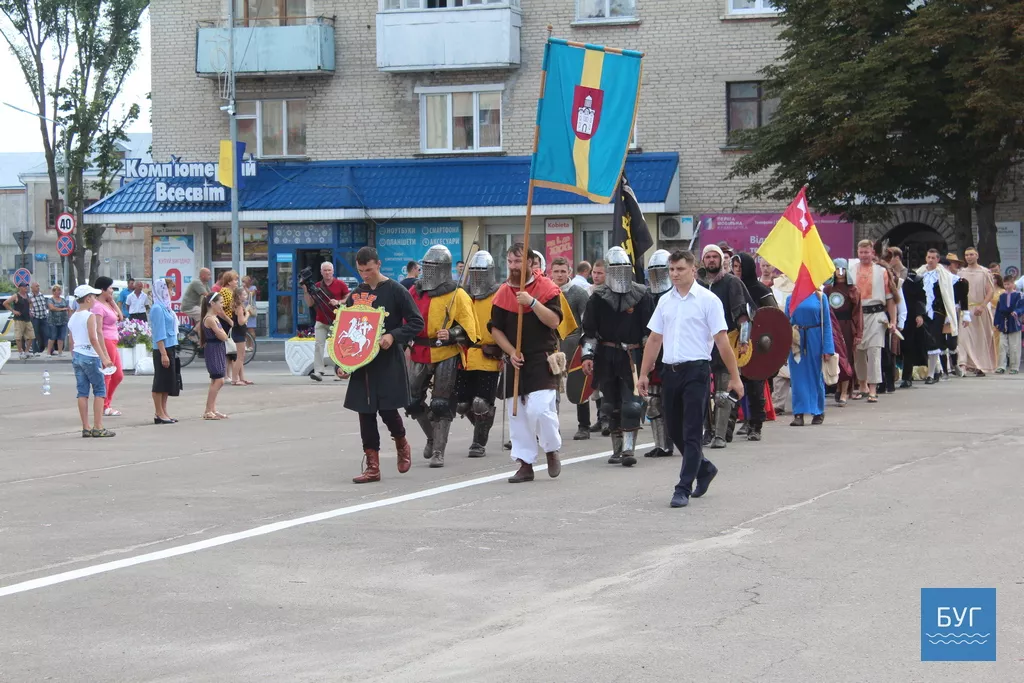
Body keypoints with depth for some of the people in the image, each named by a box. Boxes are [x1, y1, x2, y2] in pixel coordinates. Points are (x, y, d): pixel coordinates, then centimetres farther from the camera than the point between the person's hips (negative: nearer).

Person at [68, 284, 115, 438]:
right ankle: (98, 428, -6)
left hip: (77, 356, 7)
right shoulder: (90, 316, -10)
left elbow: (71, 341, 16)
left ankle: (86, 428, 6)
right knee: (99, 390, -2)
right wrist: (103, 358, -19)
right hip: (90, 356, -7)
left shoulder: (72, 318, 13)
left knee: (82, 392, 7)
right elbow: (93, 338, -18)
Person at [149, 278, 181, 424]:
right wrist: (163, 354, -21)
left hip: (170, 348, 9)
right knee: (161, 381, -3)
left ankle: (163, 413, 17)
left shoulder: (165, 307, 14)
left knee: (168, 382, 12)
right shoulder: (157, 309, -14)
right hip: (162, 350, -9)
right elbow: (159, 334, -18)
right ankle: (159, 414, 1)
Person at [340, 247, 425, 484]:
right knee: (365, 414, 2)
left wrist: (393, 336, -20)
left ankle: (402, 444, 25)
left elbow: (416, 322, -6)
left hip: (389, 363, -4)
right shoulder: (356, 294, 9)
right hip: (362, 364, 5)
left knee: (387, 409, -6)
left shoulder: (395, 291, -4)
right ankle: (372, 466, 8)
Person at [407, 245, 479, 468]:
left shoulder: (457, 296, -5)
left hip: (446, 355, -5)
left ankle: (438, 451, 4)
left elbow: (468, 328, -6)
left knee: (441, 405, -4)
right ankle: (432, 437, 32)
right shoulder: (415, 292, 8)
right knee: (412, 402, 7)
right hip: (419, 355, 5)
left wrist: (451, 335, -22)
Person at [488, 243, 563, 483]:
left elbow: (554, 321, -14)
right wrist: (511, 352, -5)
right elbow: (496, 329, 8)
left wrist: (531, 302, -23)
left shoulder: (547, 288, -4)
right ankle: (525, 464, 12)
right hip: (516, 361, 5)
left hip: (543, 360, -5)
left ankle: (552, 450, 9)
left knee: (539, 408, -18)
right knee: (516, 414, 4)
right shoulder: (503, 293, 7)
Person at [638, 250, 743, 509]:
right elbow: (654, 340, 14)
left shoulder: (708, 300, -4)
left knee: (691, 434, -6)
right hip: (670, 371, 6)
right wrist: (644, 374, 10)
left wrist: (735, 377, -7)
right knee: (675, 431, 13)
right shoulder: (665, 301, 12)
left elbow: (722, 341, -6)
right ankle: (704, 468, 35)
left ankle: (683, 489, -4)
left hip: (696, 371, -6)